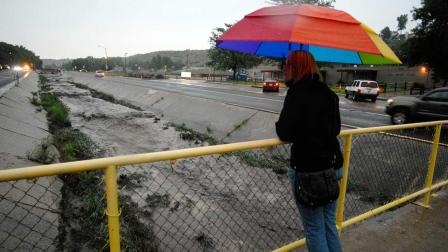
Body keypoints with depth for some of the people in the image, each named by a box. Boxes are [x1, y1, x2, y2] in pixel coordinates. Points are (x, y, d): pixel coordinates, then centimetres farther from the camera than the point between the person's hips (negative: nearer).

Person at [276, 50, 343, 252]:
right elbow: (335, 129, 12)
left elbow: (285, 134, -17)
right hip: (332, 165, 7)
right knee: (330, 224, 22)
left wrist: (279, 126, 2)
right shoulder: (329, 93, 6)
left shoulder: (296, 94, -16)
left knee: (314, 229, 9)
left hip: (307, 169, -7)